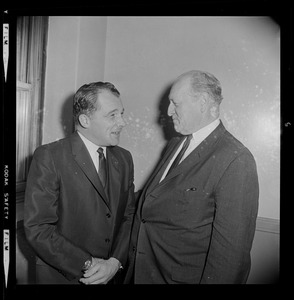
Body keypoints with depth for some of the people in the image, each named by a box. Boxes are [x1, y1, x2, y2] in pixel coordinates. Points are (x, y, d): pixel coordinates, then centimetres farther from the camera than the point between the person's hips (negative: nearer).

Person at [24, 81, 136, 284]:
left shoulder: (124, 159, 0)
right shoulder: (48, 157, -16)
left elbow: (129, 216, 2)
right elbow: (37, 228, -18)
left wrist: (116, 261, -11)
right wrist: (88, 265, -19)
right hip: (62, 276, -4)